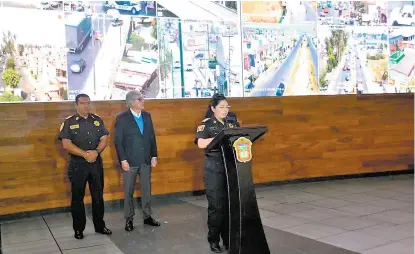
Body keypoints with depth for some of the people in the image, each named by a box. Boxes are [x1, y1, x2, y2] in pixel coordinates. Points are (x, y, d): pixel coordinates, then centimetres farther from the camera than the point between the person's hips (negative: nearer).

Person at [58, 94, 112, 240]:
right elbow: (66, 144, -12)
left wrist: (96, 152, -16)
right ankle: (78, 229, 17)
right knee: (78, 197, 6)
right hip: (77, 164, -3)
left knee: (98, 196, 10)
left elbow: (104, 139, 3)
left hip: (96, 163, 3)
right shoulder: (69, 122, -4)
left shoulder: (97, 120, 6)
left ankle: (99, 226, 23)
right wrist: (85, 154, -19)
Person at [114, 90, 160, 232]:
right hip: (130, 161, -4)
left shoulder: (147, 116, 7)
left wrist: (154, 156, 3)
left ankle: (147, 216, 22)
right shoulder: (122, 118, -6)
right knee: (128, 191, 6)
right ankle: (129, 219, 16)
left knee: (147, 189, 10)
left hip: (146, 160, 4)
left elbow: (152, 137, 9)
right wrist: (123, 160, -13)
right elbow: (118, 141, -8)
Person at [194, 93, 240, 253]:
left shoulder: (233, 122, 9)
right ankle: (214, 241, 14)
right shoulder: (206, 124, -4)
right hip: (214, 168, -4)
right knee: (216, 205, 0)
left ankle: (228, 239, 20)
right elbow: (201, 143, -19)